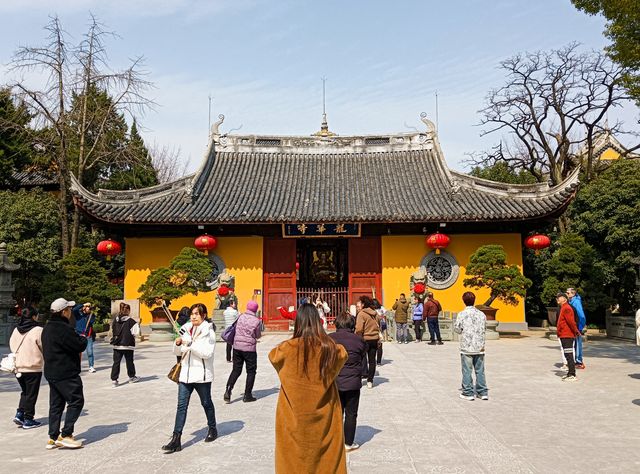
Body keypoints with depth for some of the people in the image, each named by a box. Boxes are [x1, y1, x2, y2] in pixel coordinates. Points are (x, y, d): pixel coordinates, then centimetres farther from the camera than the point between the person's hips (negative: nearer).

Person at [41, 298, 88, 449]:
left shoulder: (47, 328, 13)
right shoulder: (64, 328, -20)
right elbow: (80, 346, -20)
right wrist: (84, 339, 2)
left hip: (51, 373, 10)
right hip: (66, 374, -10)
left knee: (56, 405, 13)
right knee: (76, 401, -1)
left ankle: (53, 438, 17)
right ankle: (66, 435, -2)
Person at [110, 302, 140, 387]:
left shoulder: (115, 320, 1)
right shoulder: (131, 321, -13)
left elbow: (112, 331, 11)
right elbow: (135, 332, -14)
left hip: (117, 345, 3)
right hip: (128, 345, -3)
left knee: (116, 362, 5)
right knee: (129, 361, 12)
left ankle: (114, 380, -1)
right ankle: (132, 377, 28)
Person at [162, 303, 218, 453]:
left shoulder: (208, 331, -9)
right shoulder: (186, 330, 7)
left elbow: (207, 353, -21)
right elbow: (178, 352, 12)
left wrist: (190, 343, -25)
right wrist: (177, 343, -10)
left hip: (202, 374, -4)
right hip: (186, 373, 5)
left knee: (206, 403, 13)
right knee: (181, 405, -1)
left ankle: (212, 429, 35)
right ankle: (176, 439, -1)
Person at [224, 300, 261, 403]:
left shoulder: (240, 316, 0)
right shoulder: (256, 320, -10)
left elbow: (235, 328, 8)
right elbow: (258, 336, -1)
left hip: (237, 346, 4)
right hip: (249, 348, -4)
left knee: (236, 370, 13)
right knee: (251, 371, 10)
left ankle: (228, 391, 0)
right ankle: (247, 395, 11)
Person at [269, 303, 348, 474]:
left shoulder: (289, 348, -16)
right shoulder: (330, 347, -12)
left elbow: (273, 355, 7)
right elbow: (343, 354, 12)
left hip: (295, 414, -1)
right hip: (324, 413, 1)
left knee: (296, 455, 14)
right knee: (326, 450, 17)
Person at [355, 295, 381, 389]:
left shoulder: (361, 314, -14)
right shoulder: (375, 313, 7)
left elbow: (359, 329, -19)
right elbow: (378, 326, 16)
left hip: (365, 339, -5)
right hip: (374, 339, 5)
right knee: (372, 360, 10)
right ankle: (370, 381, 12)